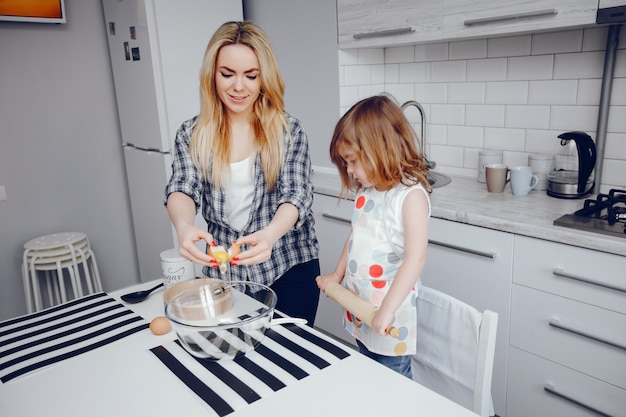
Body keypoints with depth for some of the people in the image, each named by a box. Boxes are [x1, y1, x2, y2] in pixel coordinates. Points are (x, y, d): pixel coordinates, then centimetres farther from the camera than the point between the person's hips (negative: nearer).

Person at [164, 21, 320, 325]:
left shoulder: (289, 131, -6)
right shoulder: (191, 134, 0)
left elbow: (296, 195, -14)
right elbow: (182, 189, -10)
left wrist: (269, 235, -35)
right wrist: (183, 226, -34)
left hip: (288, 267, -1)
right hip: (223, 271, 2)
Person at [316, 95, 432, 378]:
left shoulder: (411, 196, -19)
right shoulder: (366, 192, 4)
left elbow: (415, 259, -24)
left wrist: (386, 309, -25)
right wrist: (337, 275, 16)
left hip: (391, 321, -7)